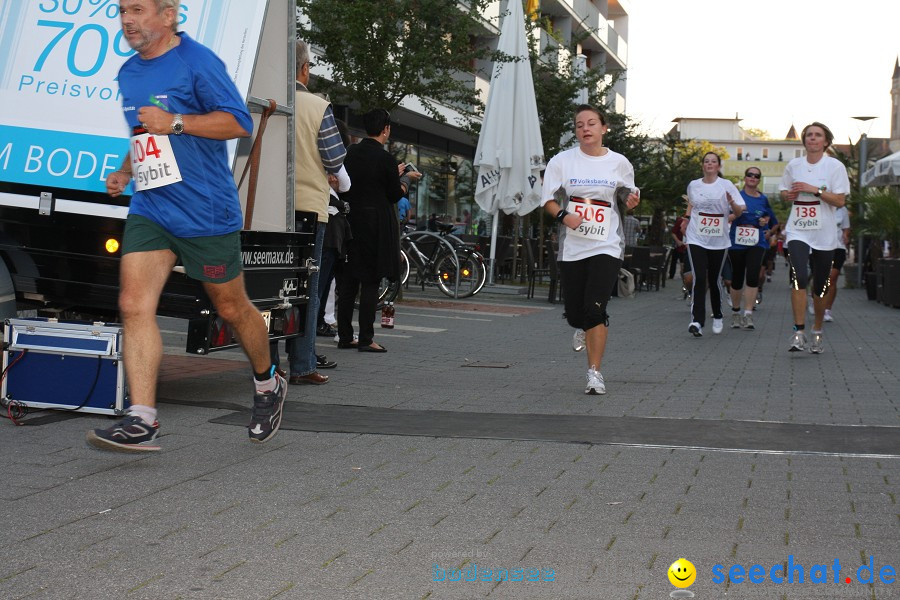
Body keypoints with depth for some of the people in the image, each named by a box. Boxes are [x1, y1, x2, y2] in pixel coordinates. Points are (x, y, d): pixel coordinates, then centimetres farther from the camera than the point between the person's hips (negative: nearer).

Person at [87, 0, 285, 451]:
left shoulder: (198, 62, -10)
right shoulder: (128, 73, 14)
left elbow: (239, 124, -14)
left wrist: (175, 122, -21)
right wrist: (124, 173, 14)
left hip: (207, 212, -6)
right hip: (149, 210, 6)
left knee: (231, 308, 8)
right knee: (134, 304, -11)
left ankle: (268, 386, 34)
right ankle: (142, 421, -13)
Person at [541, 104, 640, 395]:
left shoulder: (619, 163, 3)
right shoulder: (562, 161, 1)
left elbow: (627, 201, 15)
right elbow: (547, 199, 5)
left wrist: (631, 203, -8)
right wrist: (563, 215, -14)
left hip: (606, 246, -1)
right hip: (572, 247, 2)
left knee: (595, 309, -15)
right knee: (574, 313, 7)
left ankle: (595, 373, -6)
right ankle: (582, 329, 46)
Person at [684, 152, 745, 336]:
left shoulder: (726, 185, 1)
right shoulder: (693, 185, 7)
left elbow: (739, 212, -2)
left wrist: (732, 203, -21)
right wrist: (687, 219, 20)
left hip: (719, 241, 0)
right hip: (696, 239, 0)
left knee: (714, 280, 9)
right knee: (699, 279, -15)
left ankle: (717, 317, 31)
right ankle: (697, 321, -22)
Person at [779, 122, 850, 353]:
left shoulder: (835, 166, -1)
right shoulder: (793, 165, 7)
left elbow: (840, 201, -7)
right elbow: (784, 193, 19)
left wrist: (814, 190, -16)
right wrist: (789, 195, -4)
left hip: (824, 235, 0)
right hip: (798, 232, 1)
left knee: (820, 287, 7)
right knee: (799, 278, -21)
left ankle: (817, 332, 26)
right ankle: (799, 333, -19)